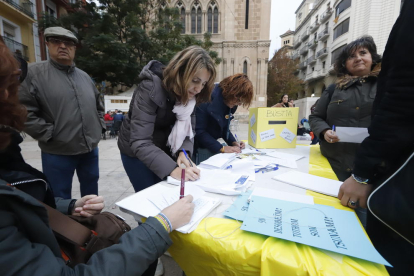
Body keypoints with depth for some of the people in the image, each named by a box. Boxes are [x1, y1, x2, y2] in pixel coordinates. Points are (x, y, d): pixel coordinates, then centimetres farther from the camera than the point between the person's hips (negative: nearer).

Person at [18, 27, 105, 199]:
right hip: (57, 153, -4)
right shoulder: (34, 73, -6)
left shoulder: (84, 76, 11)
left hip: (90, 149, 5)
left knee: (91, 193, 21)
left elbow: (98, 105, 22)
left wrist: (99, 126, 10)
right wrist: (49, 134, -15)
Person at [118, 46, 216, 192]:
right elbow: (140, 143, -33)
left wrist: (184, 152, -25)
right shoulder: (151, 89, -27)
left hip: (165, 150, 5)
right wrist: (172, 169, -42)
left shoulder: (189, 94, -9)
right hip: (137, 152, -5)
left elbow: (189, 130, -6)